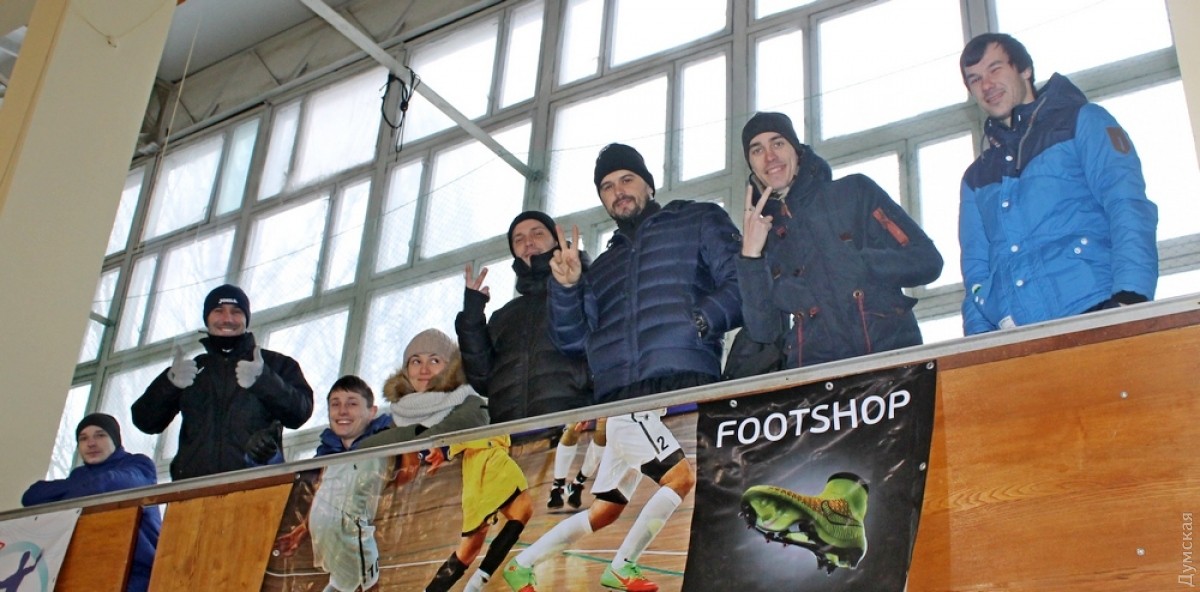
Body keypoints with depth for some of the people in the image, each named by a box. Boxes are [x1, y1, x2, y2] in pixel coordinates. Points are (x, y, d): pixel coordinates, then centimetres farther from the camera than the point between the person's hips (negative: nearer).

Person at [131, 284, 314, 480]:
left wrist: (264, 380, -16)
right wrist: (170, 383, -2)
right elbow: (146, 421, 17)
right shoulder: (190, 368, 26)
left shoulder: (275, 363, 17)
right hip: (193, 482, 2)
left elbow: (300, 413, 1)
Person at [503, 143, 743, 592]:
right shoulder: (603, 265, 26)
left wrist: (701, 320, -18)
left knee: (603, 512, 5)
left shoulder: (699, 222, 13)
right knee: (683, 476, -20)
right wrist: (566, 286, 4)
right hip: (623, 399, 1)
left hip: (688, 386, -1)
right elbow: (572, 340, 19)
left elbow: (740, 283, -1)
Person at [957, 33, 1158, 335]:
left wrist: (1130, 296, -18)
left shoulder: (1082, 122, 12)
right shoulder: (976, 178, 25)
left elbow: (1128, 205, -2)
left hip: (1092, 314, -3)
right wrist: (979, 339, 3)